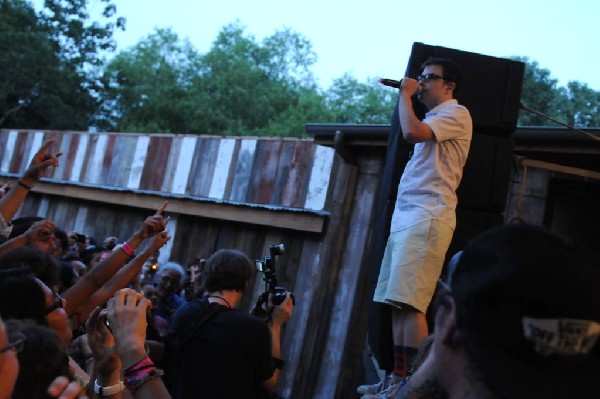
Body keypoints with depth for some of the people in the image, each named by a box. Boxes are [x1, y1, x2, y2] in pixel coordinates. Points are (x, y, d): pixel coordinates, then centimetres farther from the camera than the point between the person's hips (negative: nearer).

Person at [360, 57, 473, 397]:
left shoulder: (456, 114, -1)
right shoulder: (432, 119, 28)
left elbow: (412, 132, -16)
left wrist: (405, 95, -4)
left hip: (428, 218, -10)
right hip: (406, 217, 10)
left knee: (411, 302, -17)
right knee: (398, 302, 5)